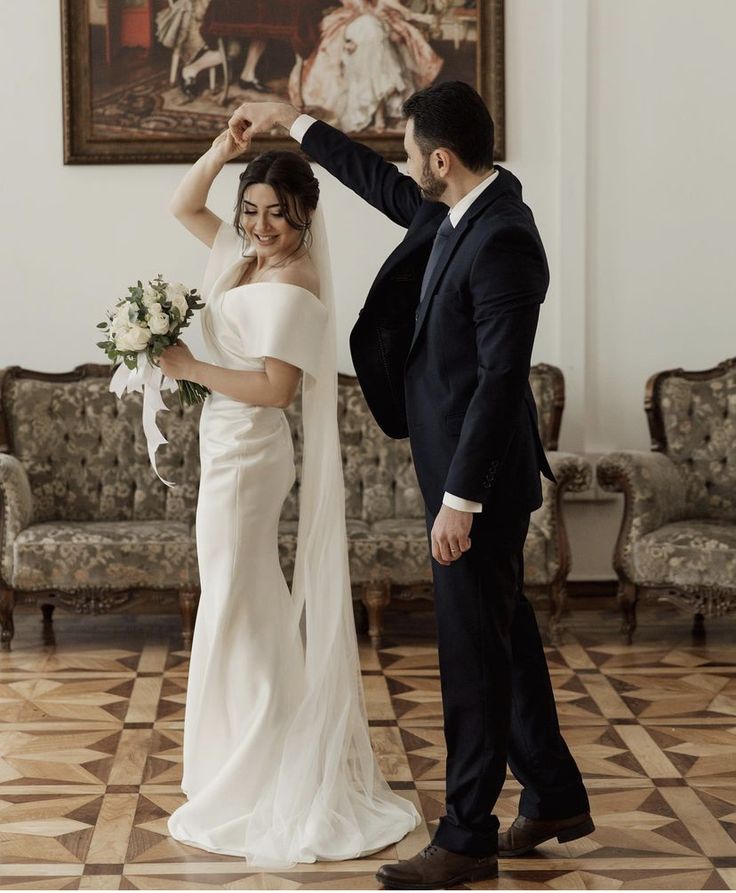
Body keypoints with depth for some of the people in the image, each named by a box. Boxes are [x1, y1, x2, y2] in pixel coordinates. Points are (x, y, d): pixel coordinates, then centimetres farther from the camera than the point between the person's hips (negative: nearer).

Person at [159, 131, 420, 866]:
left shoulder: (291, 290, -18)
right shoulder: (246, 257, 8)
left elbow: (277, 387, -25)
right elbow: (184, 206, 15)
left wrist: (189, 368, -18)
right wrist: (223, 148, 1)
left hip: (246, 453, -10)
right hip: (231, 448, 10)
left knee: (237, 605, -3)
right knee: (254, 602, 16)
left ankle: (253, 783, 7)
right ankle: (258, 766, 28)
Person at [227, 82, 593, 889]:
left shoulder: (502, 242, -24)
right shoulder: (459, 208, 4)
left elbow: (501, 378, -25)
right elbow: (385, 189, 24)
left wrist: (460, 498, -23)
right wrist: (294, 123, 28)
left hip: (480, 475, -10)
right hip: (459, 462, 10)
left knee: (474, 648, 0)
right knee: (503, 630, 18)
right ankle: (554, 797, 32)